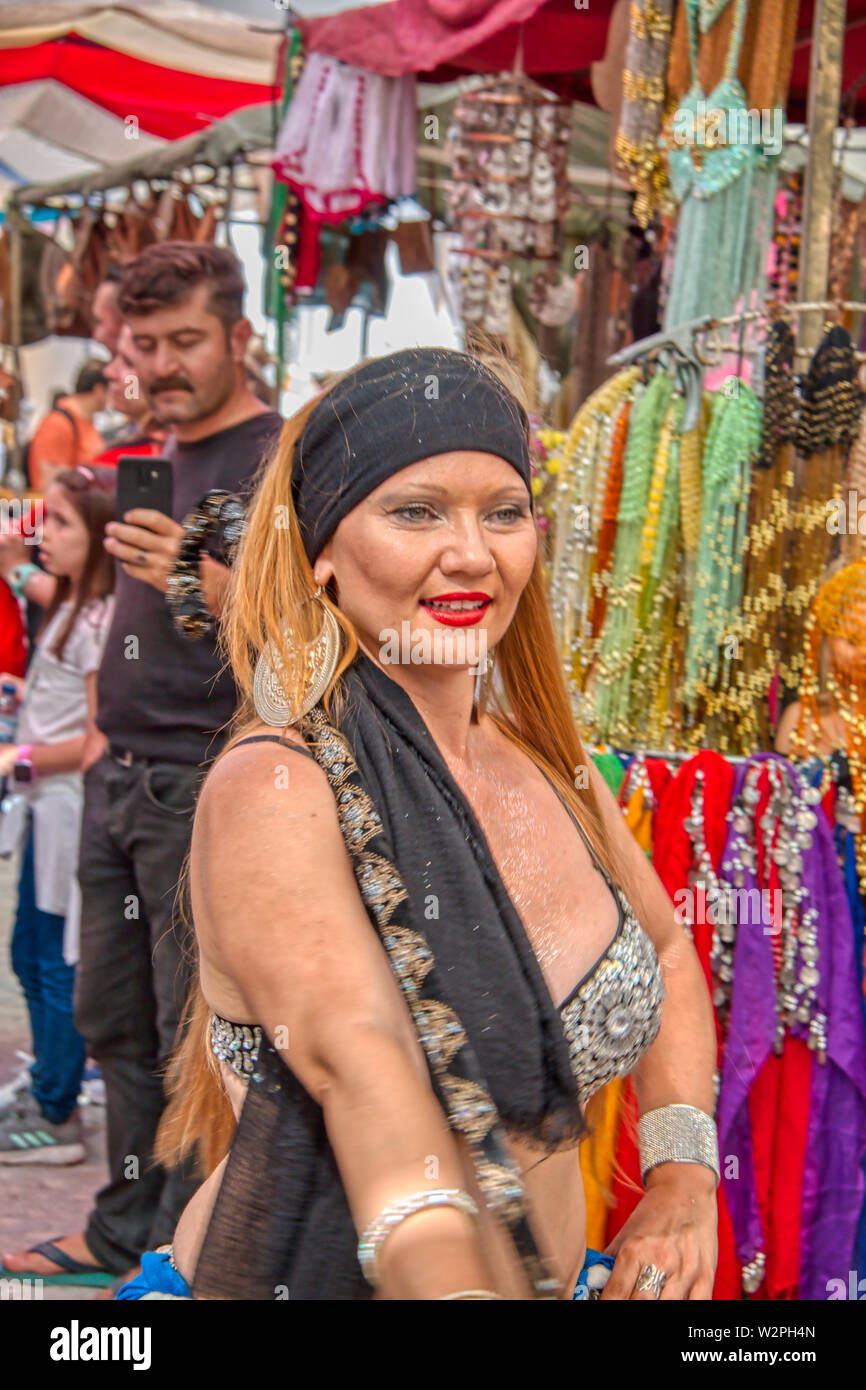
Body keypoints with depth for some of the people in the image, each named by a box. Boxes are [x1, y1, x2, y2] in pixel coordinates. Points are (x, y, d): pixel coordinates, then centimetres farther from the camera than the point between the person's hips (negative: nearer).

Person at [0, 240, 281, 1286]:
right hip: (120, 781, 9)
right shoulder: (157, 460, 17)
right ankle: (124, 1232, 26)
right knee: (116, 1022, 15)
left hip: (205, 782, -9)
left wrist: (209, 586, -35)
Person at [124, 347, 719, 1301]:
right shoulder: (273, 788, -18)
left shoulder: (557, 772, 0)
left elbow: (665, 952, 16)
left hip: (551, 1275, 6)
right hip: (298, 1280, -5)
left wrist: (682, 1177, 2)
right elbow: (355, 1053, -33)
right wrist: (449, 1283, -47)